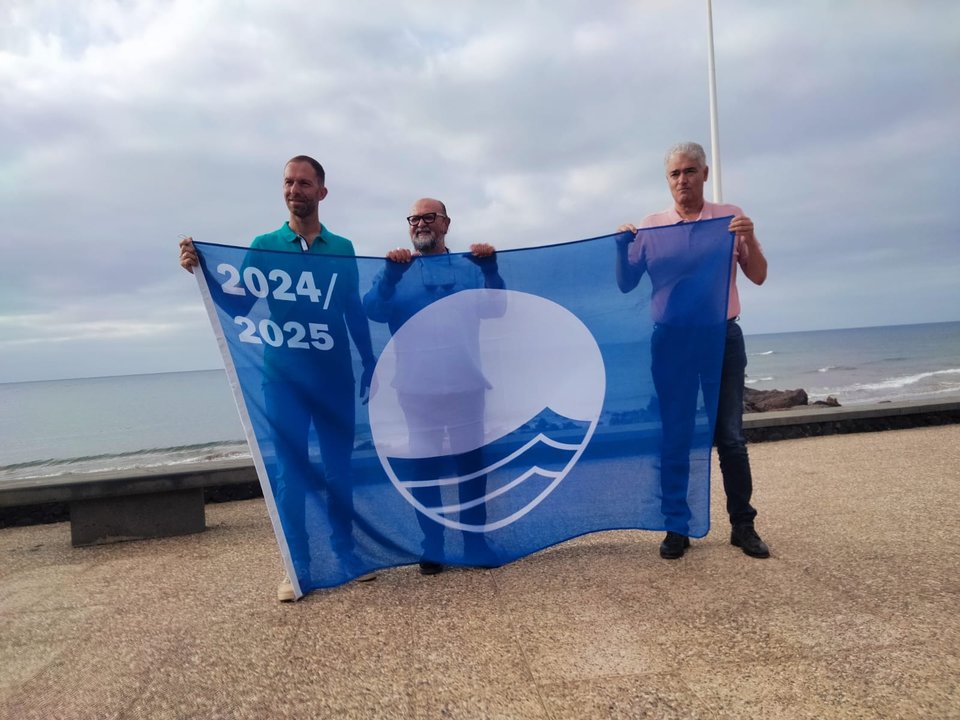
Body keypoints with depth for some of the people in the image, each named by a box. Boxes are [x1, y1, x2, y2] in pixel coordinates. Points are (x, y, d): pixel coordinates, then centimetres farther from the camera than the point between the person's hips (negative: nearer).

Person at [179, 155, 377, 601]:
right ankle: (298, 567, 12)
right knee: (291, 472, 3)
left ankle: (345, 554, 21)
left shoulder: (343, 249, 7)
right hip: (283, 375, -1)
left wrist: (370, 363, 9)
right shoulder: (264, 246, 3)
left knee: (340, 468, 8)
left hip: (335, 374, 2)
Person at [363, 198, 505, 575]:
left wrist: (491, 269, -21)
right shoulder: (396, 270, 7)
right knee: (424, 465, 6)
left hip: (464, 383, 1)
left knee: (471, 461, 6)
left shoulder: (469, 268, 9)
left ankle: (475, 541, 19)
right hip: (417, 385, 0)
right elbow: (373, 310, -10)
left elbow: (495, 307, -5)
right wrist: (390, 273, -25)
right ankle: (432, 546, 17)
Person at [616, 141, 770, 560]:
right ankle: (676, 528, 14)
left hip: (722, 336, 0)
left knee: (730, 436, 5)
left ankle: (743, 526, 18)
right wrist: (622, 247, -13)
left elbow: (758, 276, 3)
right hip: (671, 338, 0)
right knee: (674, 436, 4)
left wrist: (749, 238, -14)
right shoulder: (652, 226, 5)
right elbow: (626, 285, 4)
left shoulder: (730, 218, 5)